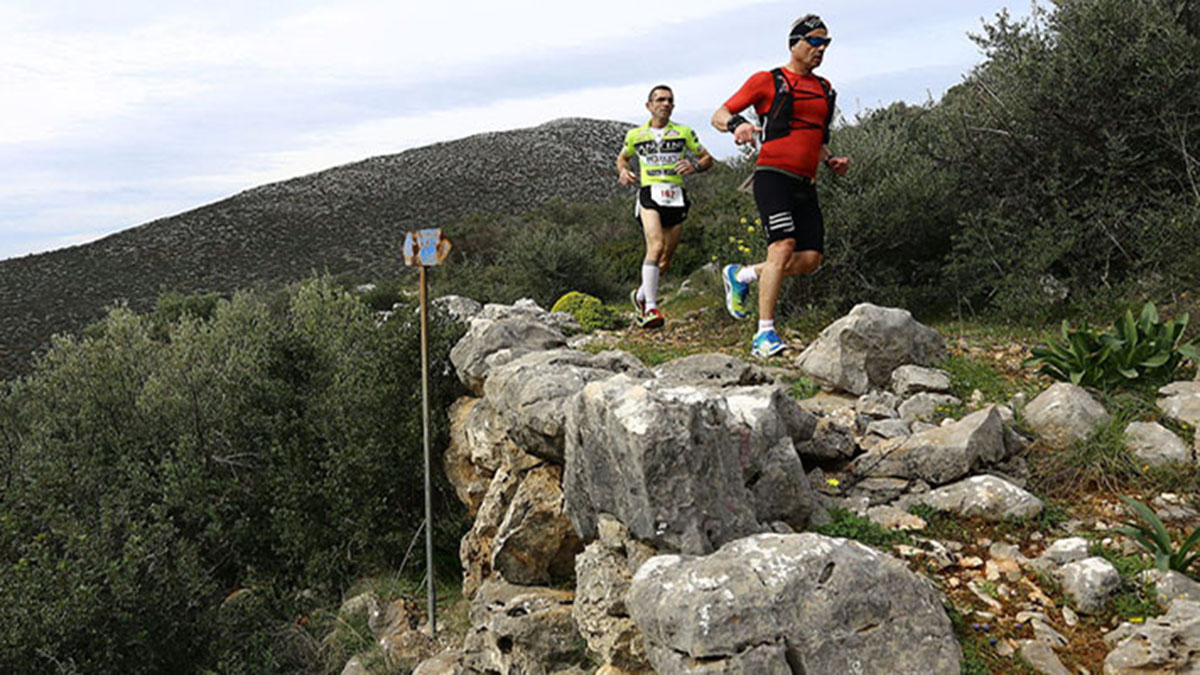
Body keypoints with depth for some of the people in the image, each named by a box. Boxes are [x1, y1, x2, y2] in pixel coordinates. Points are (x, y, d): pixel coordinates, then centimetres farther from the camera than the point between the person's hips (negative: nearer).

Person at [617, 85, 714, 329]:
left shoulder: (684, 132, 10)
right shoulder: (635, 135, 10)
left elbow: (708, 158, 14)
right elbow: (622, 157, 27)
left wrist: (695, 166, -9)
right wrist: (622, 171, 4)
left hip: (676, 198, 3)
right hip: (649, 194, -2)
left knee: (666, 259, 6)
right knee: (656, 246, -26)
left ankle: (641, 295, 32)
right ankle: (651, 307, -26)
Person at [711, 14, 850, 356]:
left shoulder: (825, 89, 20)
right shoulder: (767, 80, 2)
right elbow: (718, 115, 3)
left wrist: (831, 160, 13)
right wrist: (736, 124, -19)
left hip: (805, 184, 7)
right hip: (773, 175, -6)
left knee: (811, 258, -5)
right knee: (784, 245, -23)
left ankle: (741, 275, 17)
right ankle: (765, 334, -19)